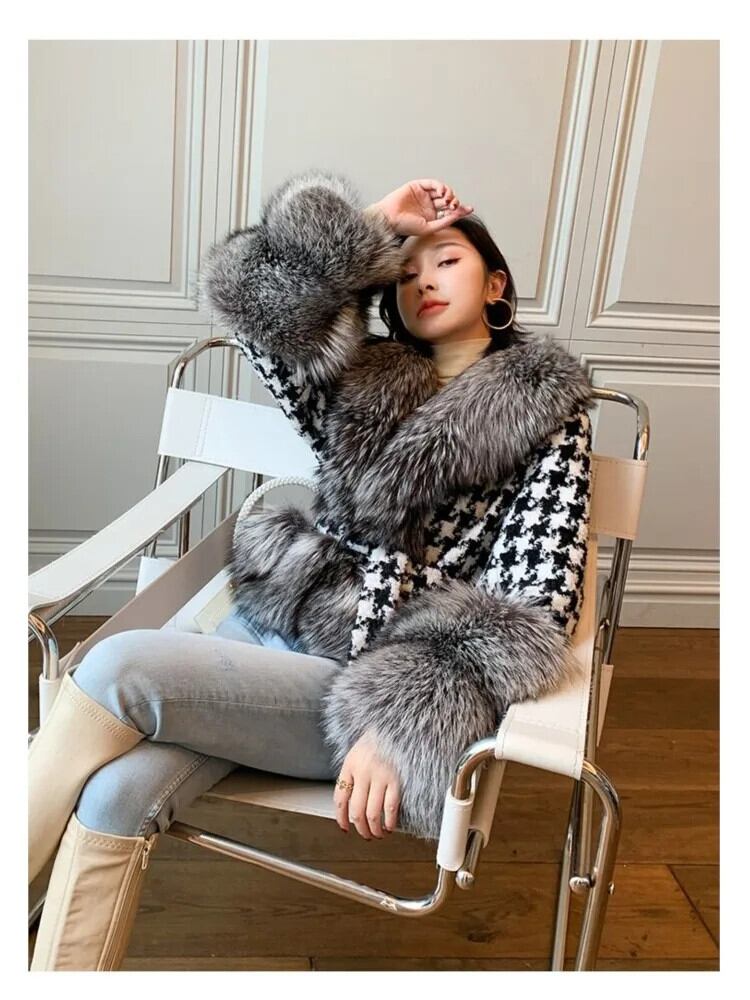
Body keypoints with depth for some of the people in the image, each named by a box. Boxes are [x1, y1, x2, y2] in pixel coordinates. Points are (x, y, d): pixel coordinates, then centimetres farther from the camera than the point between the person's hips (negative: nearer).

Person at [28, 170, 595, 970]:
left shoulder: (550, 415, 3)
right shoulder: (363, 381, 16)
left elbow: (538, 607, -7)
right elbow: (246, 295, 2)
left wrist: (403, 722, -17)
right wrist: (376, 226, 4)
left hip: (382, 686, -4)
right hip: (273, 626, 5)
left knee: (119, 669, -24)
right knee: (118, 792, -24)